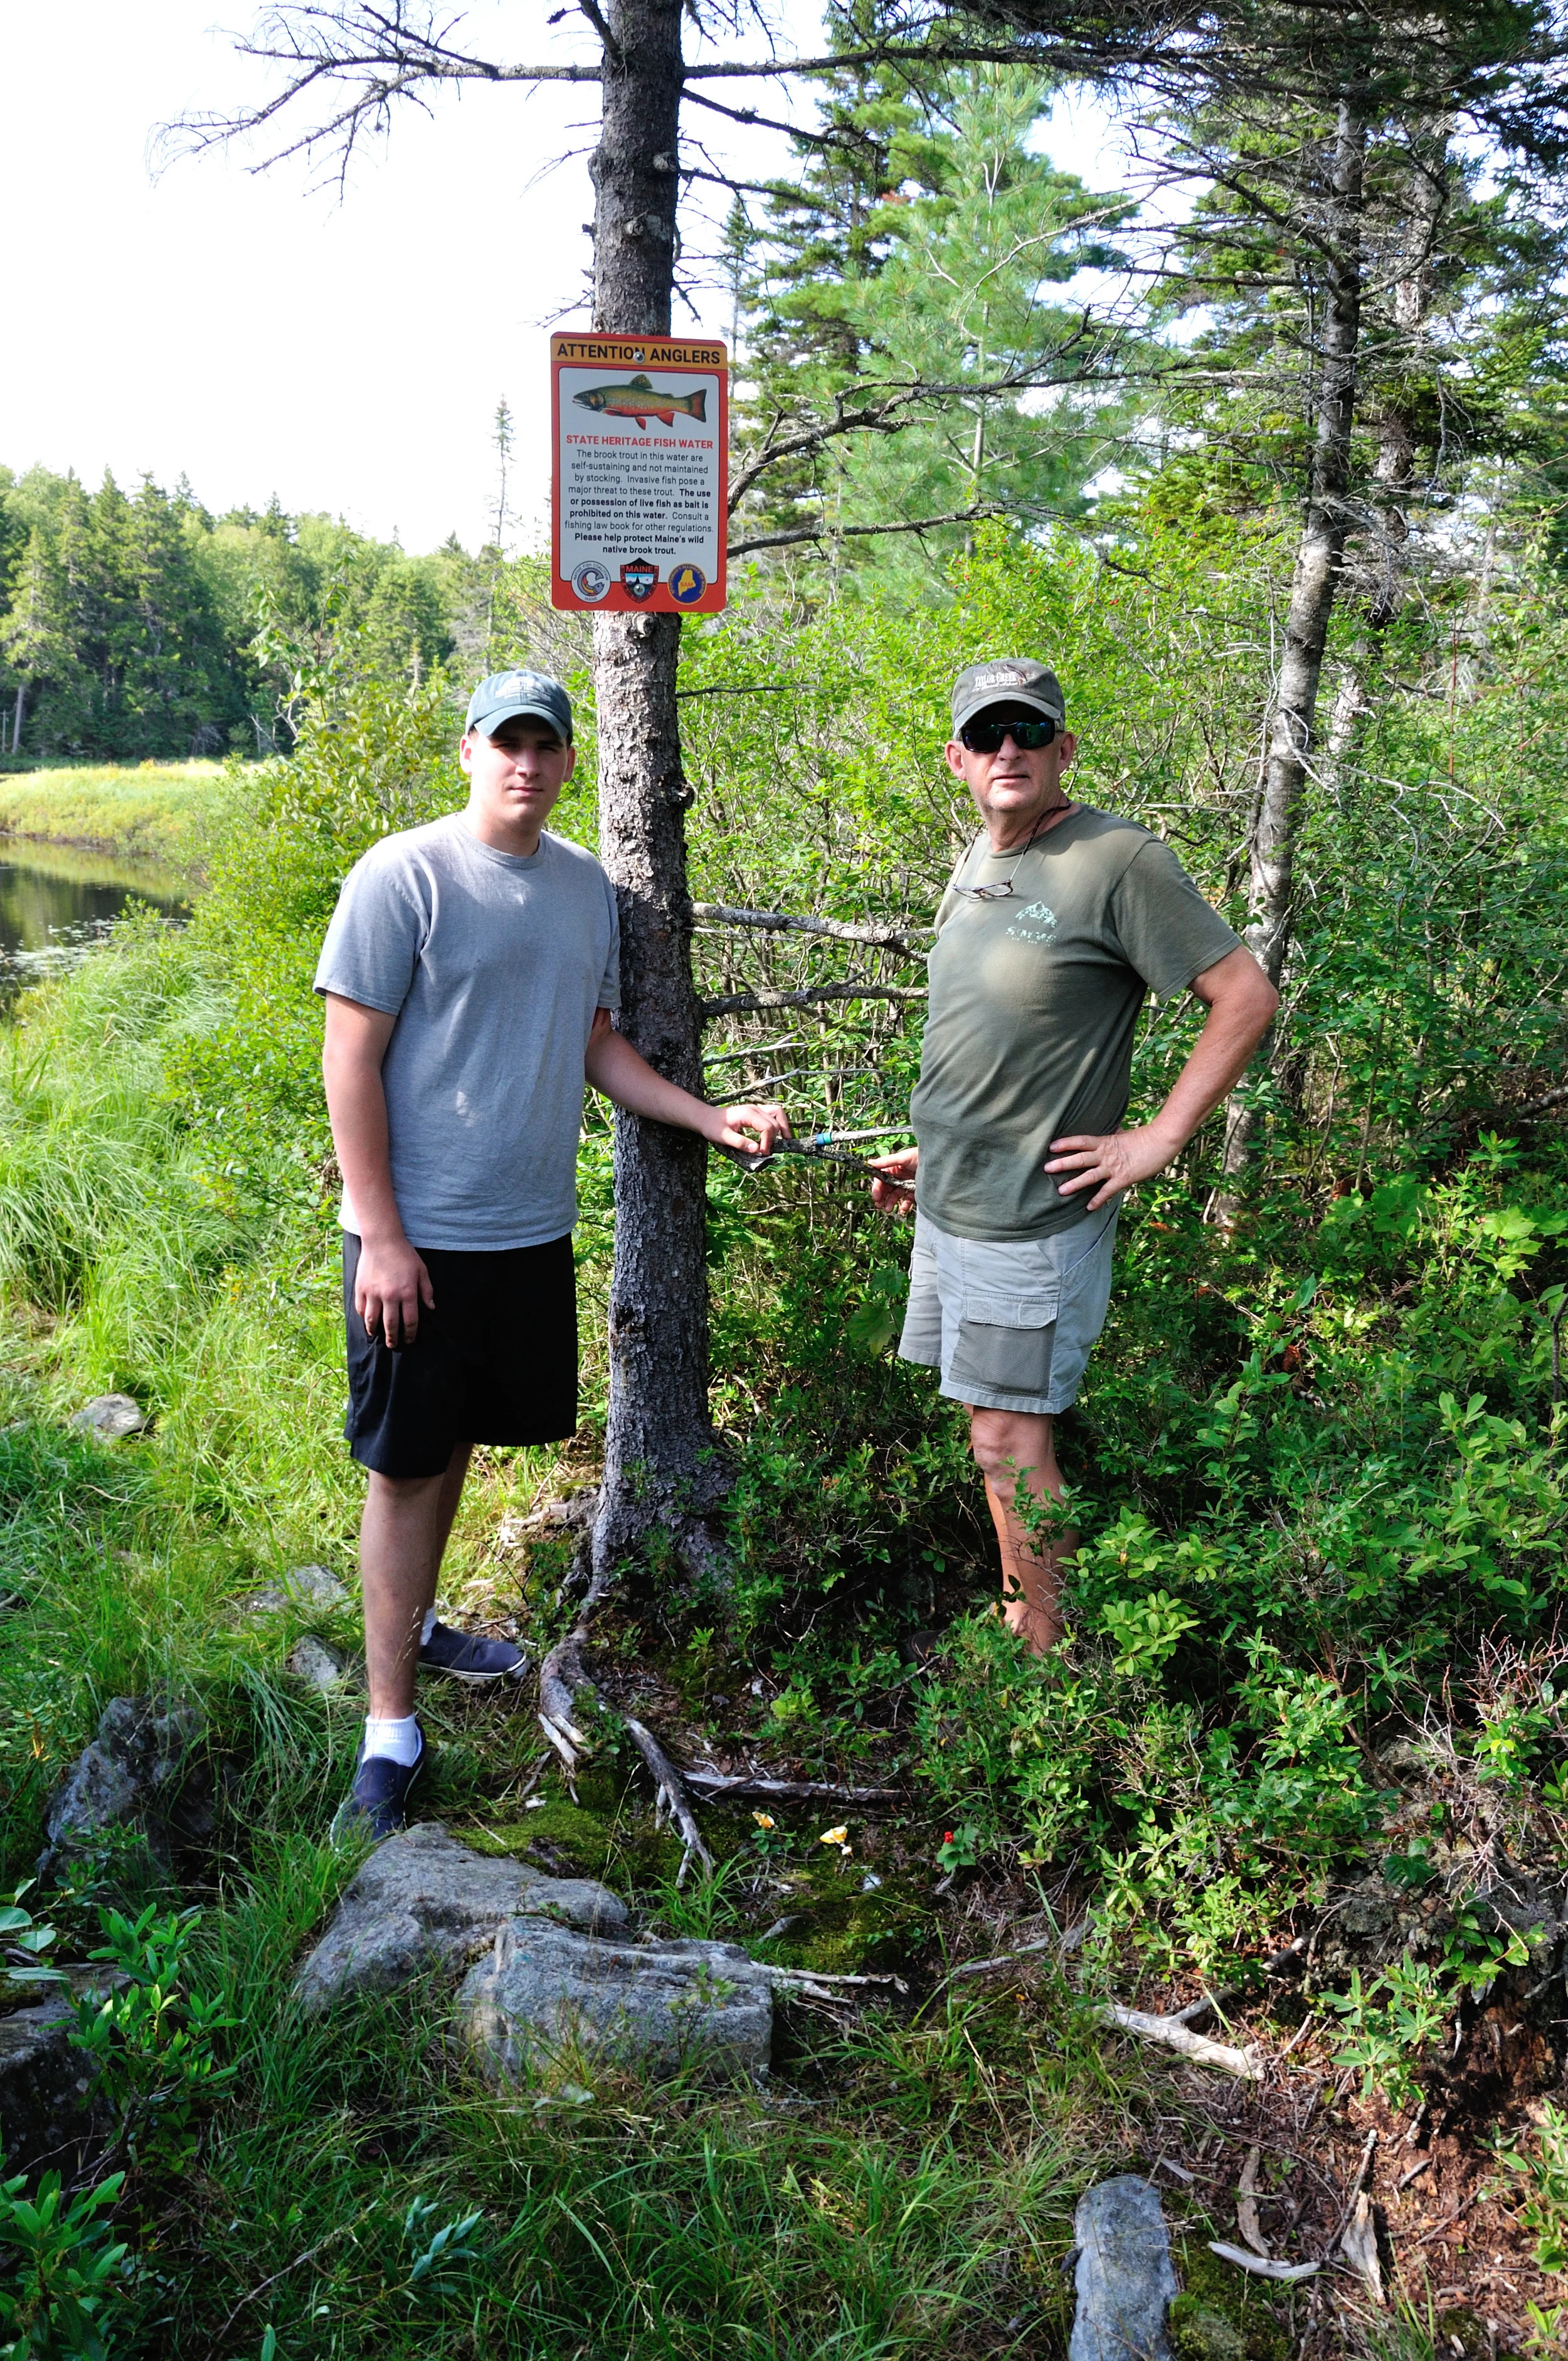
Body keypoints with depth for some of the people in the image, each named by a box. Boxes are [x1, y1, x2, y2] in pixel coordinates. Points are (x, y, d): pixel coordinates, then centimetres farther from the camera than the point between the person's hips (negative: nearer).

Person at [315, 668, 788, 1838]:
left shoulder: (587, 885, 8)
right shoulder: (404, 875, -11)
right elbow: (351, 1060, -12)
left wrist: (713, 1119, 5)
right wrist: (381, 1236, -16)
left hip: (534, 1229, 6)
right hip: (421, 1235, -5)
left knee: (456, 1442, 18)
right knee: (408, 1465, 1)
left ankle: (416, 1626, 38)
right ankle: (392, 1726, 10)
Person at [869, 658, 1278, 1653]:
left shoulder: (1121, 860, -14)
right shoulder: (979, 861, 11)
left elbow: (1248, 997, -15)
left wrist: (1157, 1141, -17)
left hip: (1035, 1221, -8)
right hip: (950, 1206, 8)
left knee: (1013, 1441, -3)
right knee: (994, 1432, 16)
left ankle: (1049, 1666, 12)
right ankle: (1020, 1619, 31)